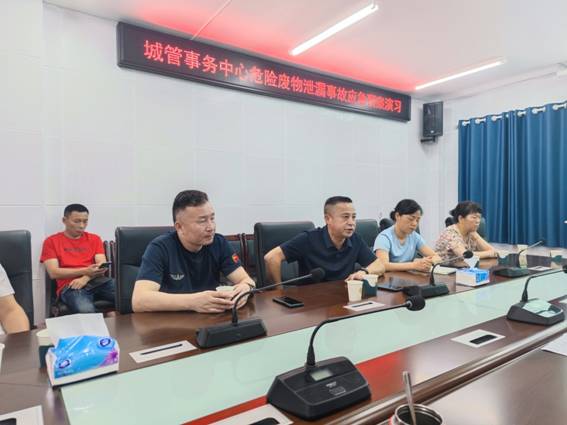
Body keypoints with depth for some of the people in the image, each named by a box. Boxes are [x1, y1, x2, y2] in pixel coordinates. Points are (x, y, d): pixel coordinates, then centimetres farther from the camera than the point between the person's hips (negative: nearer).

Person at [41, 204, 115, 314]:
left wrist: (86, 278, -12)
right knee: (86, 311, -38)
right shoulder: (52, 241, 11)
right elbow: (54, 273, 0)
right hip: (69, 285, -3)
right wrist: (85, 271, -12)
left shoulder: (94, 238, 19)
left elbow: (102, 266, 8)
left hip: (97, 281, 3)